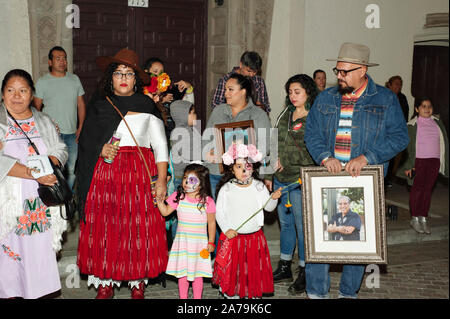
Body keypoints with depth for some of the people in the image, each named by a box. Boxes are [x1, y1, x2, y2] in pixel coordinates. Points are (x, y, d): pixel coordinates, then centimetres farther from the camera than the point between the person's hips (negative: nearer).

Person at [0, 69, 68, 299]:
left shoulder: (44, 122, 13)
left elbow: (60, 149, 7)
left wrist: (48, 163, -15)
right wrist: (32, 173, -24)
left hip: (41, 205, 3)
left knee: (39, 250, 5)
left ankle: (35, 293, 18)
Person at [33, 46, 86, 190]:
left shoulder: (75, 79, 10)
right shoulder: (42, 82, 1)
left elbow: (81, 104, 13)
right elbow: (36, 108, 1)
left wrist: (80, 127, 5)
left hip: (71, 134, 3)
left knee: (71, 170, 8)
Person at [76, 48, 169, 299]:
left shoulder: (147, 105, 9)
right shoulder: (99, 105, 14)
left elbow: (160, 145, 4)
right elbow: (86, 139, 13)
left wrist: (161, 179, -7)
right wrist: (101, 149, -10)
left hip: (140, 171, -1)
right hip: (104, 172, 2)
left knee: (140, 227, -2)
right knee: (103, 226, 0)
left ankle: (138, 283, 11)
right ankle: (105, 283, 11)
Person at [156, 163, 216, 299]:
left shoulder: (207, 201, -9)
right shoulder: (178, 197, -3)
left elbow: (211, 222, -1)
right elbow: (165, 212, 4)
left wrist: (211, 242, 0)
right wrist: (159, 199, -10)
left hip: (199, 242, -2)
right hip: (182, 241, 2)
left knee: (198, 274, 8)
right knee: (182, 273, 9)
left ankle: (197, 297, 23)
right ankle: (183, 297, 24)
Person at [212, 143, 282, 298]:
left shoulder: (259, 186, -1)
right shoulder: (226, 189, -6)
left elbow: (268, 207, 3)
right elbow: (219, 211, -2)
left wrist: (274, 198, -16)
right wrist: (226, 229, -13)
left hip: (254, 236, 2)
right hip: (232, 237, -1)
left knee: (255, 270, 10)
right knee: (232, 270, 8)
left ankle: (253, 295, 27)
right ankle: (231, 295, 28)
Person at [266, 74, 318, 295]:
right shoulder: (285, 115, 13)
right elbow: (273, 145, 17)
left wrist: (307, 180, -15)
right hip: (281, 179, 7)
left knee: (302, 227, 0)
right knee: (285, 224, 15)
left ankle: (304, 273, 13)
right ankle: (284, 268, 27)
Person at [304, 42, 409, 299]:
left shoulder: (386, 99, 2)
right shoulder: (326, 99, 11)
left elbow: (399, 137, -4)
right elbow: (311, 133, 8)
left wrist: (366, 157, -16)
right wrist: (324, 157, -11)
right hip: (328, 178, 2)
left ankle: (349, 292, 22)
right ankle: (316, 292, 11)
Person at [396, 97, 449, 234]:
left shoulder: (437, 122, 10)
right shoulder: (412, 125, -3)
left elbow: (444, 141, 13)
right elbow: (408, 146, -3)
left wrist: (444, 162, 9)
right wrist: (408, 165, -7)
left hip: (434, 161, 4)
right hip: (418, 160, -4)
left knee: (427, 189, 8)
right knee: (417, 189, 2)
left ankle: (424, 218, 15)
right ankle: (414, 218, 12)